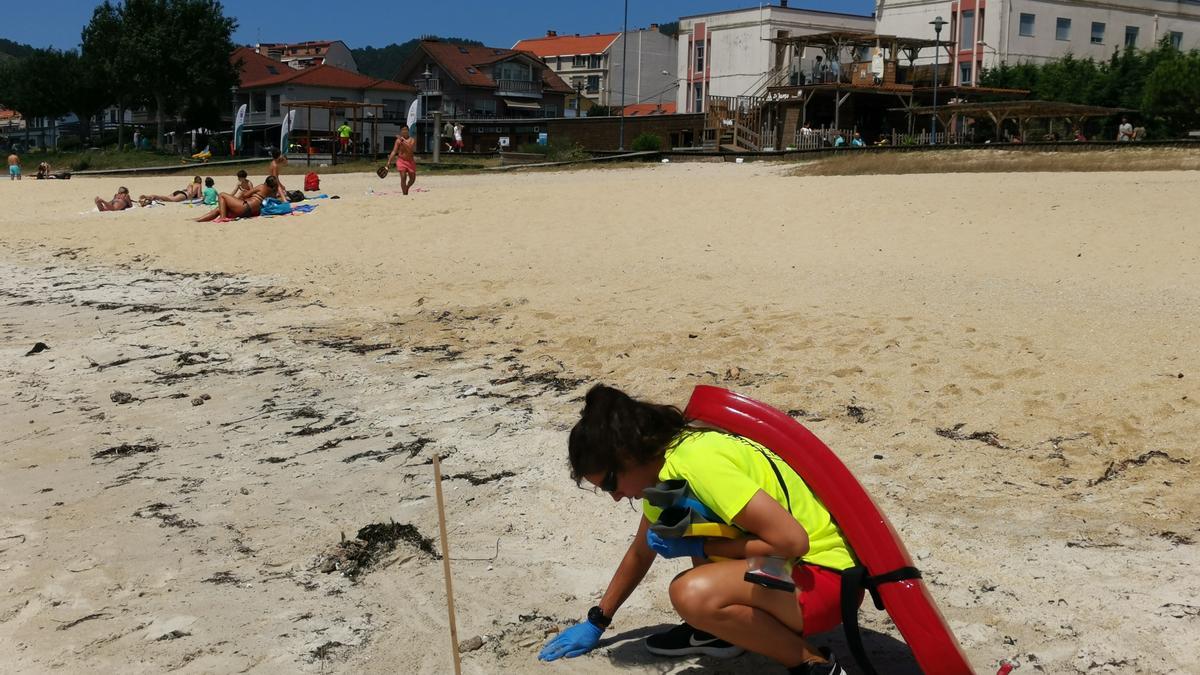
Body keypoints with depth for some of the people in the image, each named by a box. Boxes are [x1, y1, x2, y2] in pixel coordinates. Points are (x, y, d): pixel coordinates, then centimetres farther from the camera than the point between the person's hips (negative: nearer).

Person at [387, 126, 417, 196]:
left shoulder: (412, 140, -3)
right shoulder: (398, 140, -3)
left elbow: (410, 149, -22)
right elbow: (394, 152, -3)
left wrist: (403, 141, -28)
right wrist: (389, 161, -10)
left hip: (410, 161, 2)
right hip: (401, 161, -2)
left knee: (412, 178, 11)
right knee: (403, 177, -16)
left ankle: (407, 188, 40)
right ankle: (405, 193, -10)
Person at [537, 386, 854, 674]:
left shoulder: (697, 463, -23)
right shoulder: (662, 463, 7)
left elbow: (792, 541, -27)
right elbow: (640, 553, 24)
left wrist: (700, 547, -16)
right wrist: (596, 622, 29)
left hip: (828, 574, -10)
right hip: (786, 565, 10)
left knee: (692, 593, -32)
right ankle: (717, 630, 20)